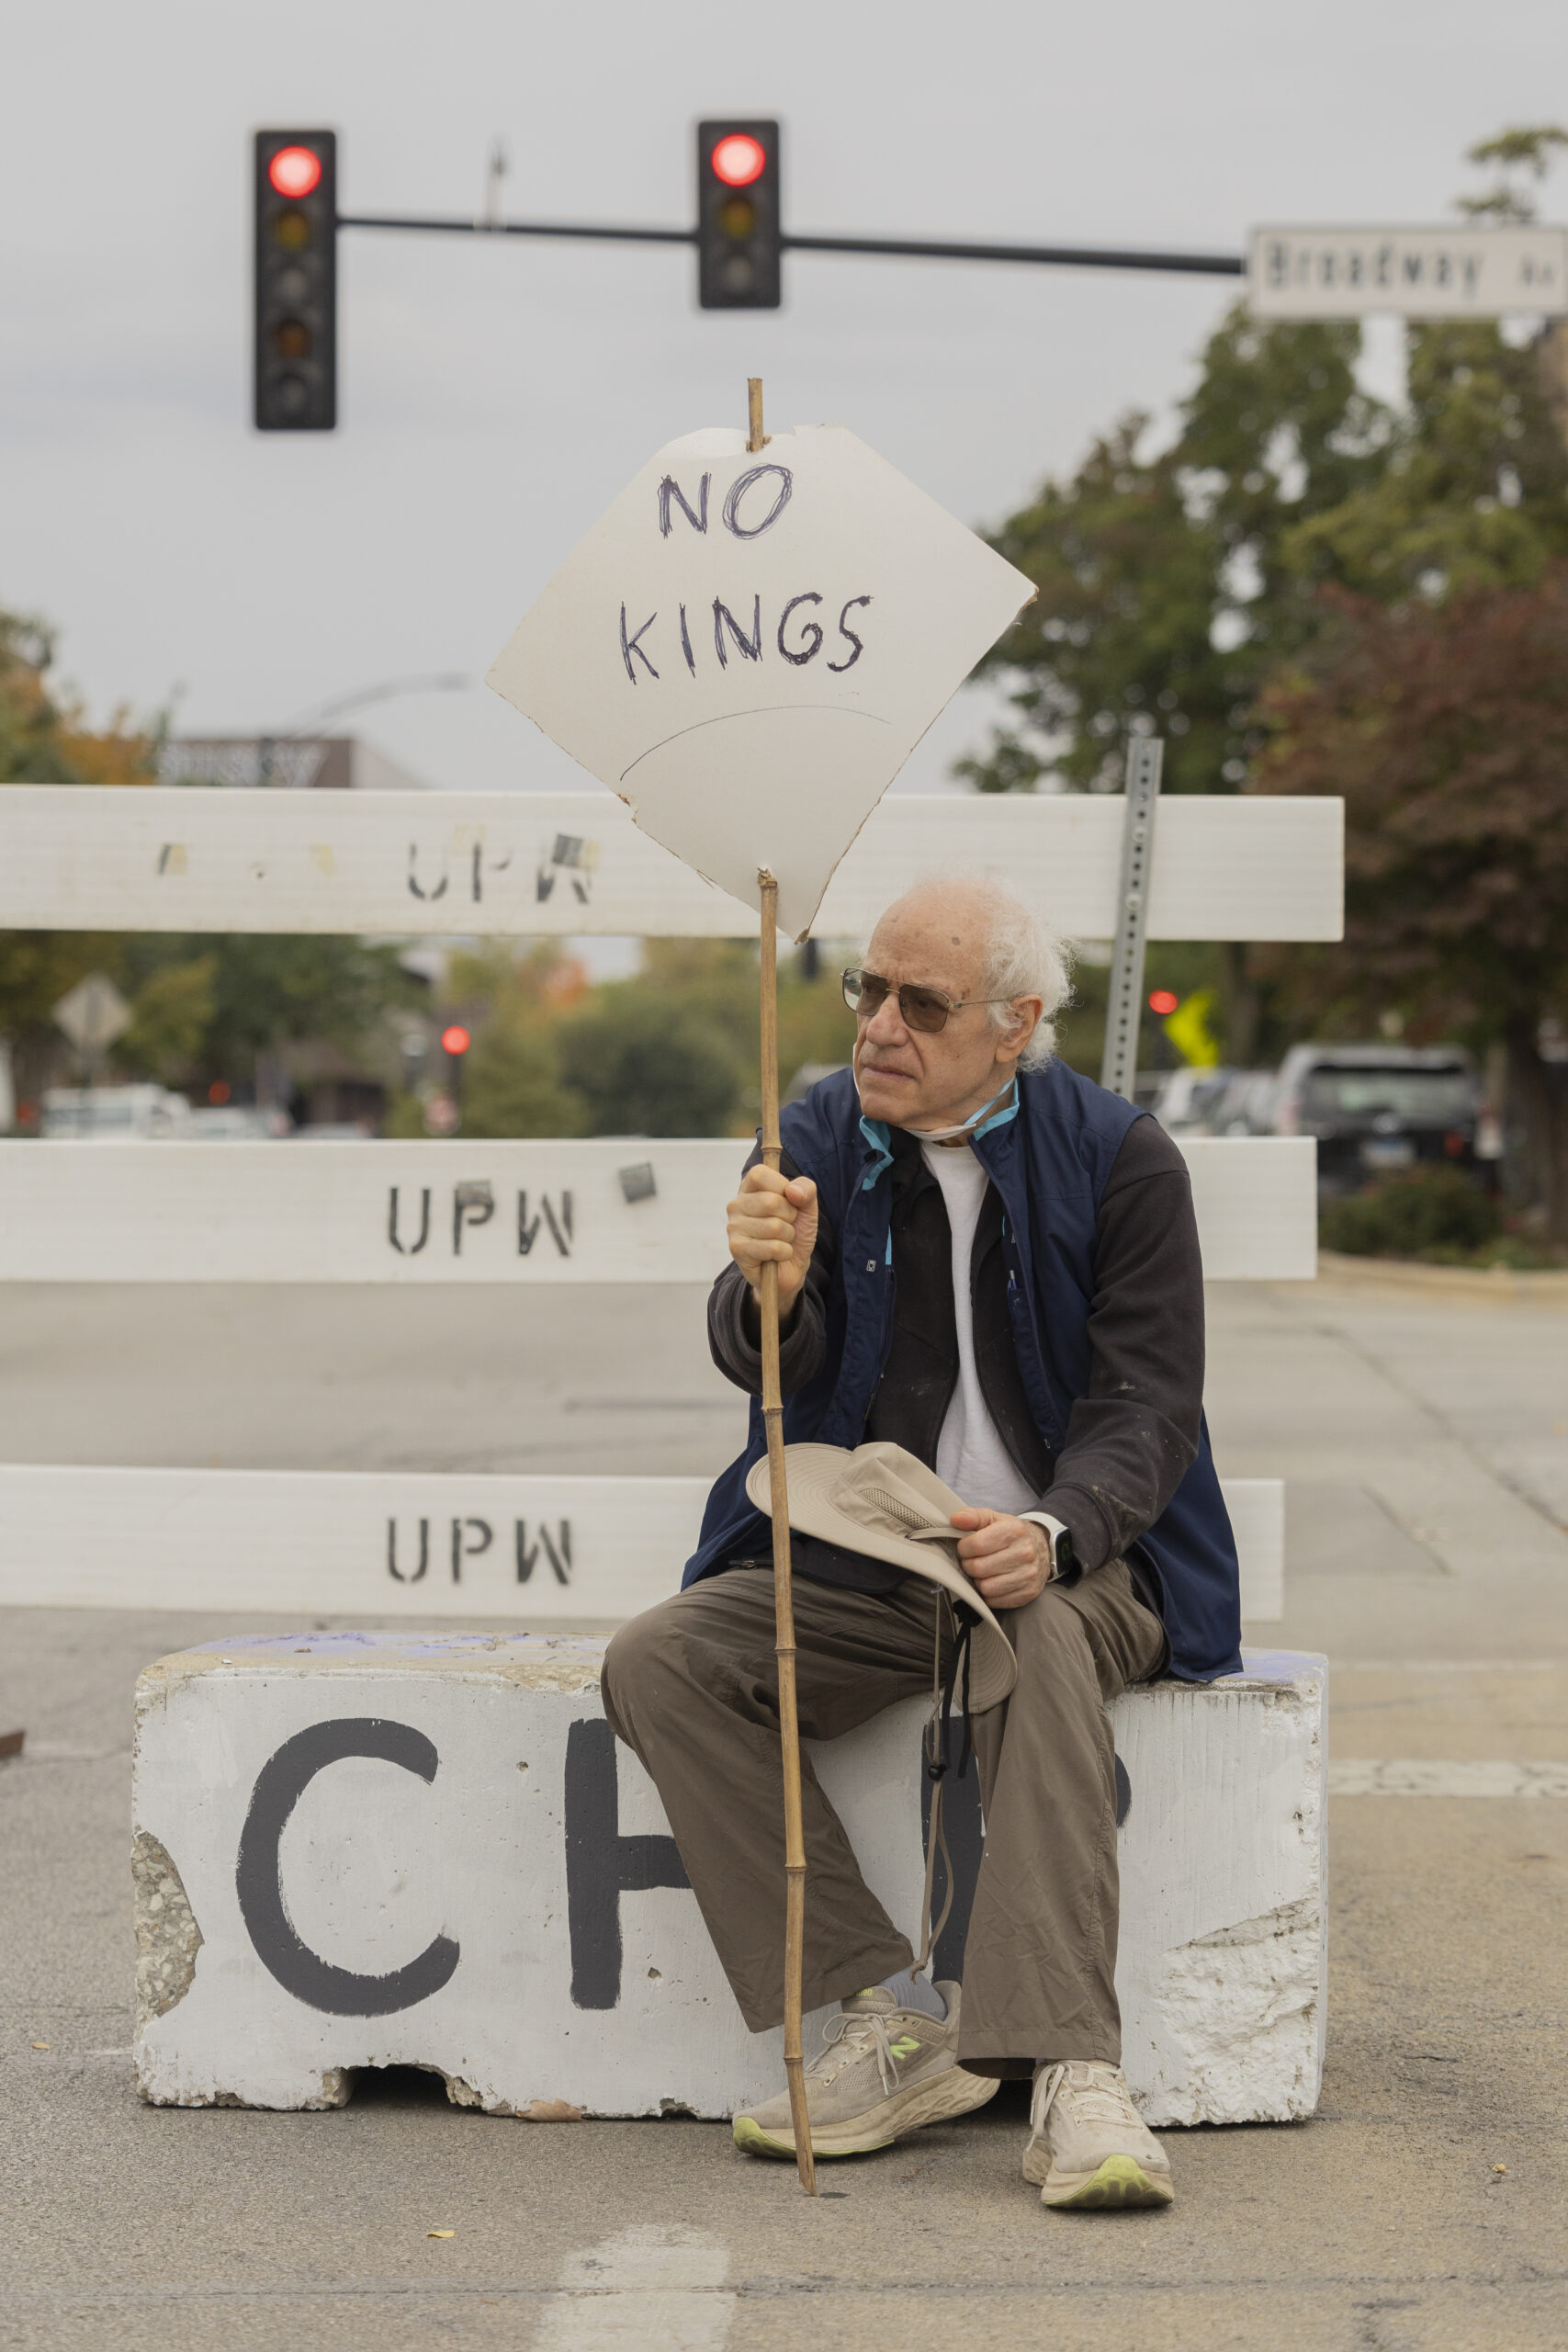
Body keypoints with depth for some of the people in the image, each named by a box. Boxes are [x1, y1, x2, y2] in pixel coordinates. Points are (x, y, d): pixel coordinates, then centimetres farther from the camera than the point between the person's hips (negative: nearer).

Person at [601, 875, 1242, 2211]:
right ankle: (897, 2022, -24)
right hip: (853, 1567, 3)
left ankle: (1072, 2070, -40)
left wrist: (1052, 1533, -29)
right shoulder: (819, 1142, 4)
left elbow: (1146, 1405, -8)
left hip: (1070, 1562, -3)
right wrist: (770, 1291, -35)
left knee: (1044, 1641, -37)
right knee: (657, 1663, -22)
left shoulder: (1120, 1158, -3)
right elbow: (769, 1366, -10)